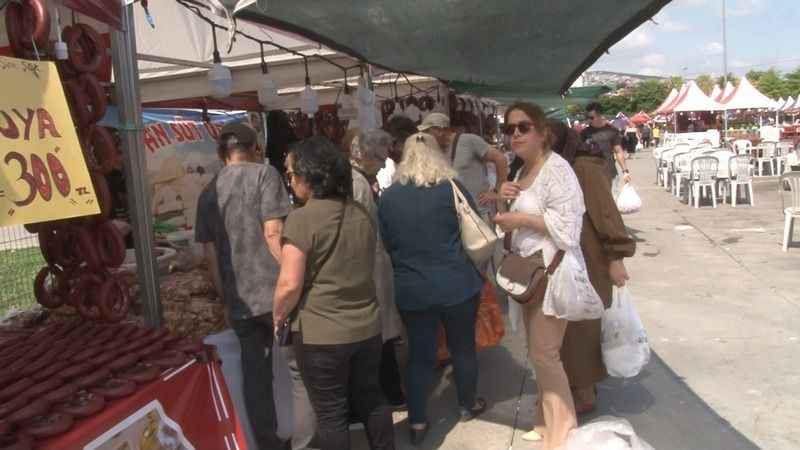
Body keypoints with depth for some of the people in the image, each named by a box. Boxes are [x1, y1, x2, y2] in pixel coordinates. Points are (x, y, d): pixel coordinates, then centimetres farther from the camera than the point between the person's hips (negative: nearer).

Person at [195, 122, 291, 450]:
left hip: (239, 300, 5)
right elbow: (273, 233, -13)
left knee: (254, 374, 12)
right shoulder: (263, 174, -4)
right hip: (274, 293, -5)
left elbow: (210, 254, 13)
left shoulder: (208, 192, 12)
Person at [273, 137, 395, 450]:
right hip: (367, 326, 6)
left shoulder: (302, 218, -17)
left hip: (321, 334, -6)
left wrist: (279, 318, -3)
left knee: (331, 413, 10)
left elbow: (290, 284, -19)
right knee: (371, 399, 21)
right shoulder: (361, 214, 6)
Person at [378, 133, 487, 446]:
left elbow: (385, 243, 7)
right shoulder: (451, 188, -8)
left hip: (411, 289, 1)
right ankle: (467, 405, 35)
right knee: (463, 346, 17)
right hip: (456, 285, -1)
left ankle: (417, 422, 18)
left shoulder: (388, 196, -3)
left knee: (419, 354, 11)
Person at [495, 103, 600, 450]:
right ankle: (548, 420, 30)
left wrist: (522, 219, -20)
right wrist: (505, 198, 2)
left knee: (543, 353, -3)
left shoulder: (556, 169, -16)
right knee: (537, 351, 15)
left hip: (552, 272, -9)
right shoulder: (522, 170, 13)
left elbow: (566, 226, -24)